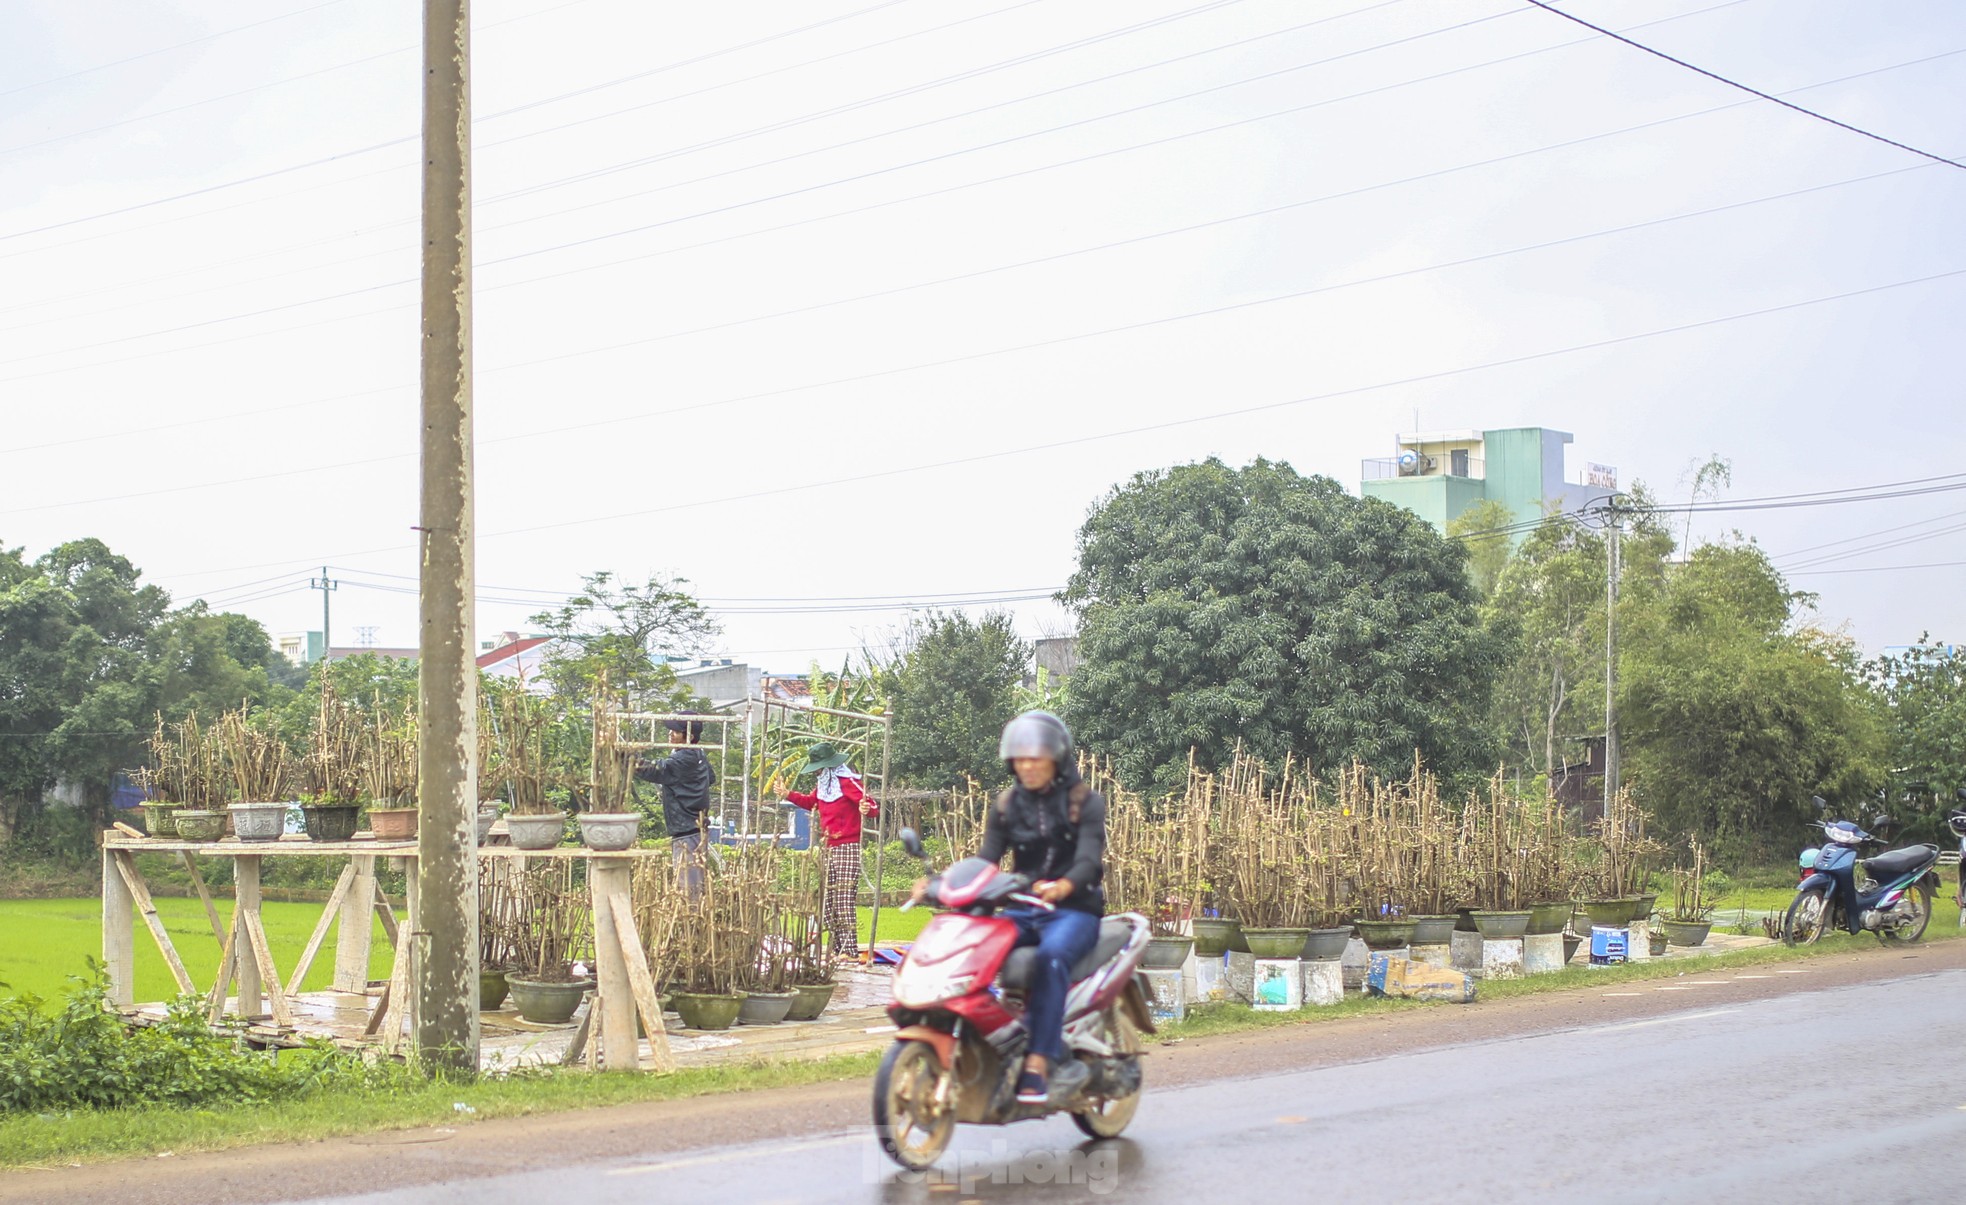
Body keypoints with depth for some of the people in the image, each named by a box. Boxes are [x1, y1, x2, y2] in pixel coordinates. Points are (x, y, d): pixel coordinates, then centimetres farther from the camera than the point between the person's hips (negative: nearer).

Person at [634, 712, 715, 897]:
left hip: (686, 833, -10)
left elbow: (655, 771, -28)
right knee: (697, 886, 12)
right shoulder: (700, 756, 11)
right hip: (696, 829, 10)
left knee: (688, 888, -11)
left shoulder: (683, 760, -17)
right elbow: (712, 777, 28)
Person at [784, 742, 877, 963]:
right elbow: (810, 802, 34)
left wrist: (867, 808, -41)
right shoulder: (823, 786, 15)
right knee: (829, 903, 8)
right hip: (829, 850, 9)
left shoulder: (848, 783, -13)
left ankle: (851, 951, -15)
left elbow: (872, 806, -19)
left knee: (844, 901, -14)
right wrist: (788, 795, 24)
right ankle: (838, 948, 14)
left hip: (848, 849, -9)